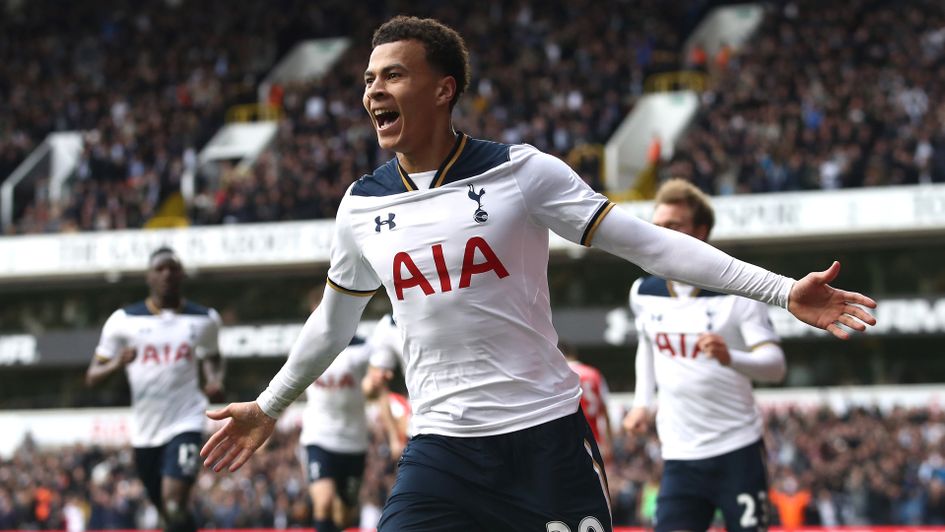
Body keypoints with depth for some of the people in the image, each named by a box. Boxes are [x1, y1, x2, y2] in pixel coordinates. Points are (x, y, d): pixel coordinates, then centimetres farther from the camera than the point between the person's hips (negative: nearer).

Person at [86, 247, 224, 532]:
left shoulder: (204, 320, 4)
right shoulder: (124, 320, 1)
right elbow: (92, 376, 1)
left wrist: (215, 381, 3)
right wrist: (116, 364, -21)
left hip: (185, 423, -2)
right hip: (145, 430, 2)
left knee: (175, 505, -21)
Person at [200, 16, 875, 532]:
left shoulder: (522, 172, -6)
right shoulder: (362, 206, 6)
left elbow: (650, 244, -5)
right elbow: (334, 320, 24)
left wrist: (784, 291, -11)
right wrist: (269, 408, 34)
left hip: (546, 435, -3)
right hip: (439, 448, 3)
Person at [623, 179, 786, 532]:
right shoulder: (644, 293, 5)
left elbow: (775, 365, -17)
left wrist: (730, 358, -37)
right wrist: (642, 402, 16)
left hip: (737, 450, -4)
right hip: (680, 455, 4)